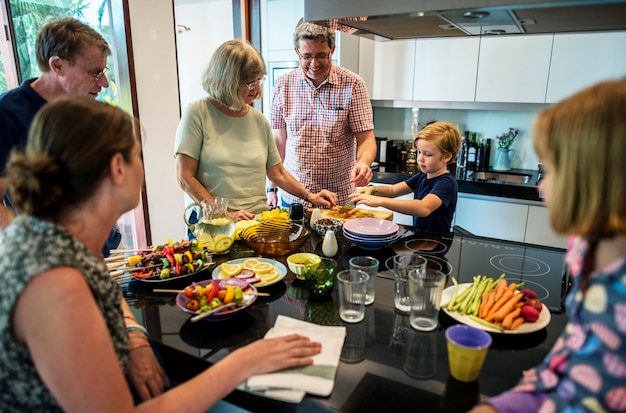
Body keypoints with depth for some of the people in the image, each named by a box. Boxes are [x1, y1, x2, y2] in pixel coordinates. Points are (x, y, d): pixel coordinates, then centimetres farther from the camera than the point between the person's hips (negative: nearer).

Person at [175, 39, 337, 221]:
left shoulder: (259, 120, 12)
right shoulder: (197, 113, -1)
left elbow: (278, 173, 20)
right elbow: (185, 178, -4)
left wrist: (310, 196, 7)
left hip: (259, 219, 4)